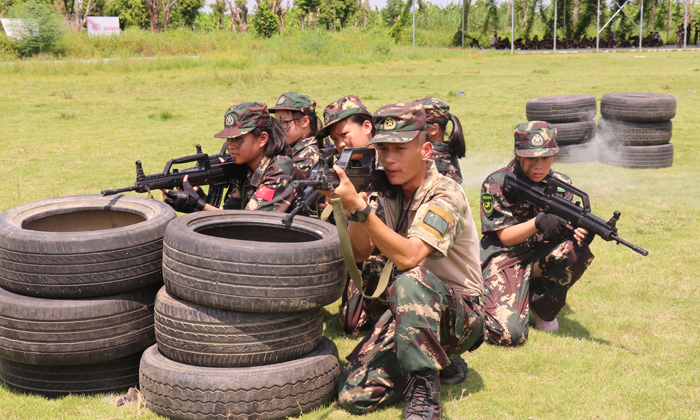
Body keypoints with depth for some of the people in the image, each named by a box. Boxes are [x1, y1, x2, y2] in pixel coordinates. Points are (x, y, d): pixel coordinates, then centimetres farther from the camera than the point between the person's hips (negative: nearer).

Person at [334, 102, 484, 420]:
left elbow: (407, 257, -33)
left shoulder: (446, 195, -19)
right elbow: (359, 253, -4)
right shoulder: (389, 193, 3)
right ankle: (437, 359, 11)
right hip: (408, 310, 6)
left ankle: (424, 395, -26)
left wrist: (359, 206, -38)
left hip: (460, 316, -6)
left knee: (410, 281, -39)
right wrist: (353, 209, -22)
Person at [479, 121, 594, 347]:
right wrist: (538, 223, -30)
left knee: (579, 250, -29)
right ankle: (487, 301, 11)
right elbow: (505, 237, -12)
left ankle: (542, 306, -2)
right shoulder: (497, 184, -10)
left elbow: (565, 228, -4)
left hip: (543, 258, 5)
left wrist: (579, 232, -29)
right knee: (509, 335, -25)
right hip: (504, 259, -4)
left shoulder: (561, 184, 3)